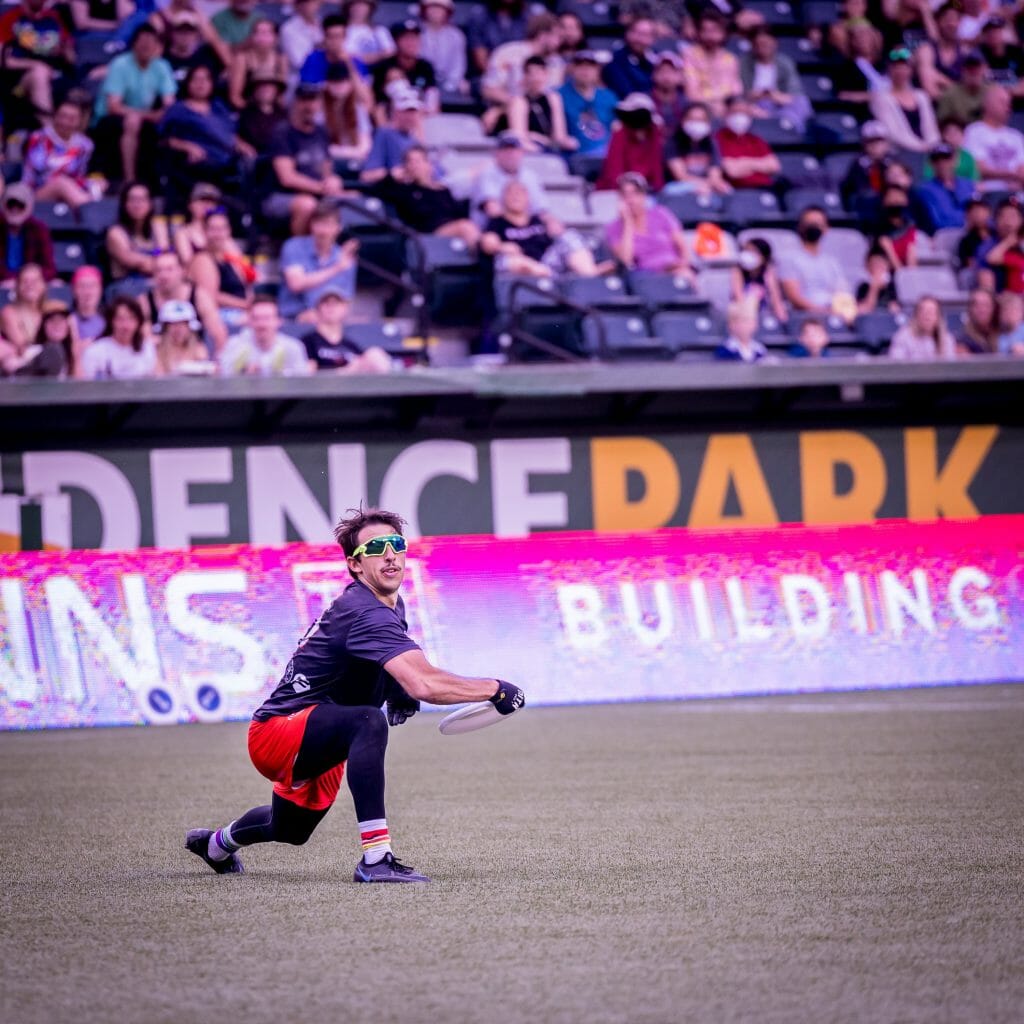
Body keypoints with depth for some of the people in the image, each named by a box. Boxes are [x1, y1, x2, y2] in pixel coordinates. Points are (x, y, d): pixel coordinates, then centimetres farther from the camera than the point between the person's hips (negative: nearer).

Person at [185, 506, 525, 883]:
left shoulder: (391, 606, 5)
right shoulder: (367, 613, -29)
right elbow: (424, 684, -41)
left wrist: (397, 692, 0)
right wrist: (495, 690, -31)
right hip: (276, 733, -11)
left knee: (290, 831, 35)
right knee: (368, 721, -40)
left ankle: (219, 842, 67)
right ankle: (375, 859, -45)